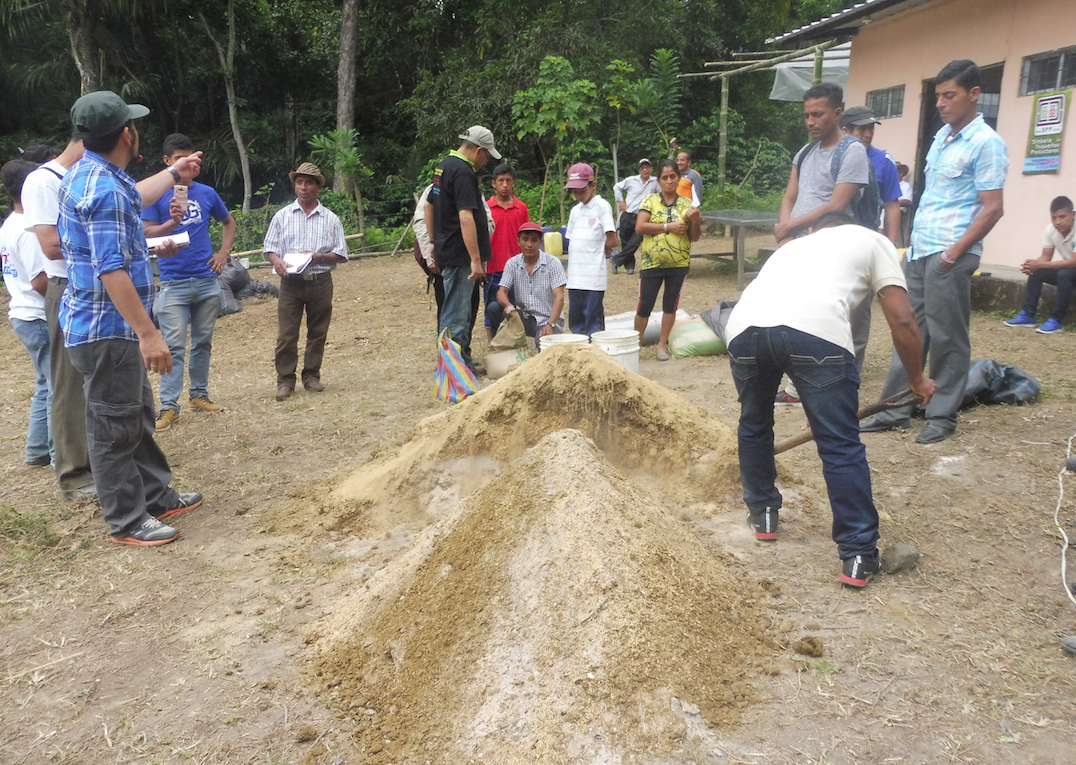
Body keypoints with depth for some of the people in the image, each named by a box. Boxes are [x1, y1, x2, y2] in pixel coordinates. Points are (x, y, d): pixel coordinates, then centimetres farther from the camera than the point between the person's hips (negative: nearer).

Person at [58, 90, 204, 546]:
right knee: (115, 428, 0)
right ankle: (127, 522, 11)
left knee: (138, 417, 19)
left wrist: (174, 174, 45)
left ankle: (157, 496, 31)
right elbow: (112, 272, -27)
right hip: (107, 331, -11)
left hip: (113, 329, 11)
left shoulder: (89, 174, 11)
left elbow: (132, 199, 34)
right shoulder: (103, 189, -22)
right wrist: (148, 334, -27)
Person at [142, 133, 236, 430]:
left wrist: (224, 253, 10)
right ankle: (169, 406, -1)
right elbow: (147, 233, -8)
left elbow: (229, 222, 23)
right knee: (174, 346, -6)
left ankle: (199, 394, 23)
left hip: (207, 280, 4)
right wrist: (172, 221, -26)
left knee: (203, 342, 12)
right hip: (173, 281, -4)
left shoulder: (207, 193, 10)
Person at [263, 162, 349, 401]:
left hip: (321, 282, 1)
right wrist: (278, 262, -14)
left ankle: (311, 375, 21)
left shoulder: (330, 219, 7)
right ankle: (285, 380, 6)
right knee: (286, 334, -3)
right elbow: (269, 247, 8)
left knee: (318, 333, 8)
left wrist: (319, 257, -13)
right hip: (291, 282, -1)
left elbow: (341, 254, 5)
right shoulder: (282, 216, 8)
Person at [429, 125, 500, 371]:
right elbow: (466, 217, -25)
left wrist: (435, 243, 32)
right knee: (456, 315, -6)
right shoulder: (463, 172, -16)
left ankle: (464, 361, 26)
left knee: (467, 308, 18)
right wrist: (476, 260, -27)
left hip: (446, 251, 10)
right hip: (460, 256, -10)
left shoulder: (444, 165, 16)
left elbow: (430, 206, 26)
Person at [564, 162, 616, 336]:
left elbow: (612, 241, -11)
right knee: (575, 321, 11)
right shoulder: (575, 210, 16)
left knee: (593, 322, -4)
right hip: (575, 276, 7)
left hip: (593, 276, -7)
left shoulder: (602, 206, -5)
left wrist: (600, 250, 5)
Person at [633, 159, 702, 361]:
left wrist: (695, 221, -14)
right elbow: (640, 227, -12)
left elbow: (695, 237, 6)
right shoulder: (650, 200, 1)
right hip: (651, 263, -2)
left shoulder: (686, 204, 6)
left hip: (679, 264, 2)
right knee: (645, 305, 0)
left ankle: (662, 344, 19)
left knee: (670, 304, 8)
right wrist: (668, 226, -16)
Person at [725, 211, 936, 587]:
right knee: (841, 446, 8)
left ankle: (762, 513, 43)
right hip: (815, 329, -4)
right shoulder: (871, 240, 29)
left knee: (754, 425, 28)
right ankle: (859, 556, 13)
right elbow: (902, 320, 17)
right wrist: (917, 379, 33)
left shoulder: (794, 245, 41)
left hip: (743, 325, 5)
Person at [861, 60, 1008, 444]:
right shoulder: (942, 135, 15)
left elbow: (993, 208, -14)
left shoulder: (985, 143, -9)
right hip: (918, 251, 8)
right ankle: (896, 409, 15)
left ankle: (943, 416, 11)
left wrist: (953, 254, -17)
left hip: (949, 256, -8)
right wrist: (913, 242, 16)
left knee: (947, 339, 1)